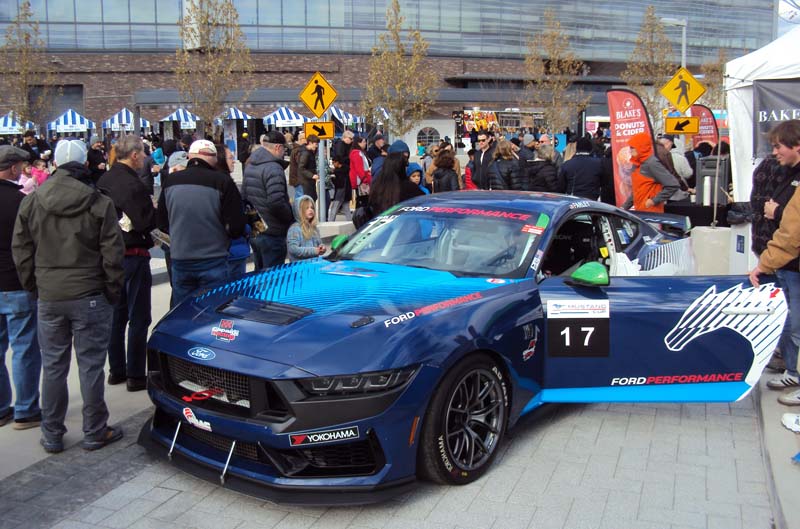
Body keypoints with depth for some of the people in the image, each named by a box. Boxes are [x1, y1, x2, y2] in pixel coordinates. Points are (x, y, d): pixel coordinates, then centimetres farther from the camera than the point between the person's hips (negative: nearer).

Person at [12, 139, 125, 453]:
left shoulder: (31, 202, 2)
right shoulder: (99, 204, -7)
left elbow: (21, 250, 7)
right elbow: (112, 254, -8)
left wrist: (33, 286, 17)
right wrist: (113, 292, 2)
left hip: (49, 297, 3)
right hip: (89, 296, -3)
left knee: (53, 366, 12)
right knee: (91, 365, 5)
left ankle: (52, 436, 21)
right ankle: (94, 433, 14)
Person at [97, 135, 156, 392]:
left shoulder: (104, 181, 6)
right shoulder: (132, 185, -20)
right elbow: (146, 221, -23)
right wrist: (156, 208, -4)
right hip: (133, 255, -8)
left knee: (116, 314, 17)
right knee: (138, 318, 1)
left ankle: (116, 370, 26)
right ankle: (135, 375, 7)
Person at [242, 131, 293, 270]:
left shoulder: (250, 166, 10)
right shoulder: (273, 169, -18)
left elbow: (244, 196, 17)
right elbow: (276, 203, -27)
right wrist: (292, 217, -11)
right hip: (272, 233, -9)